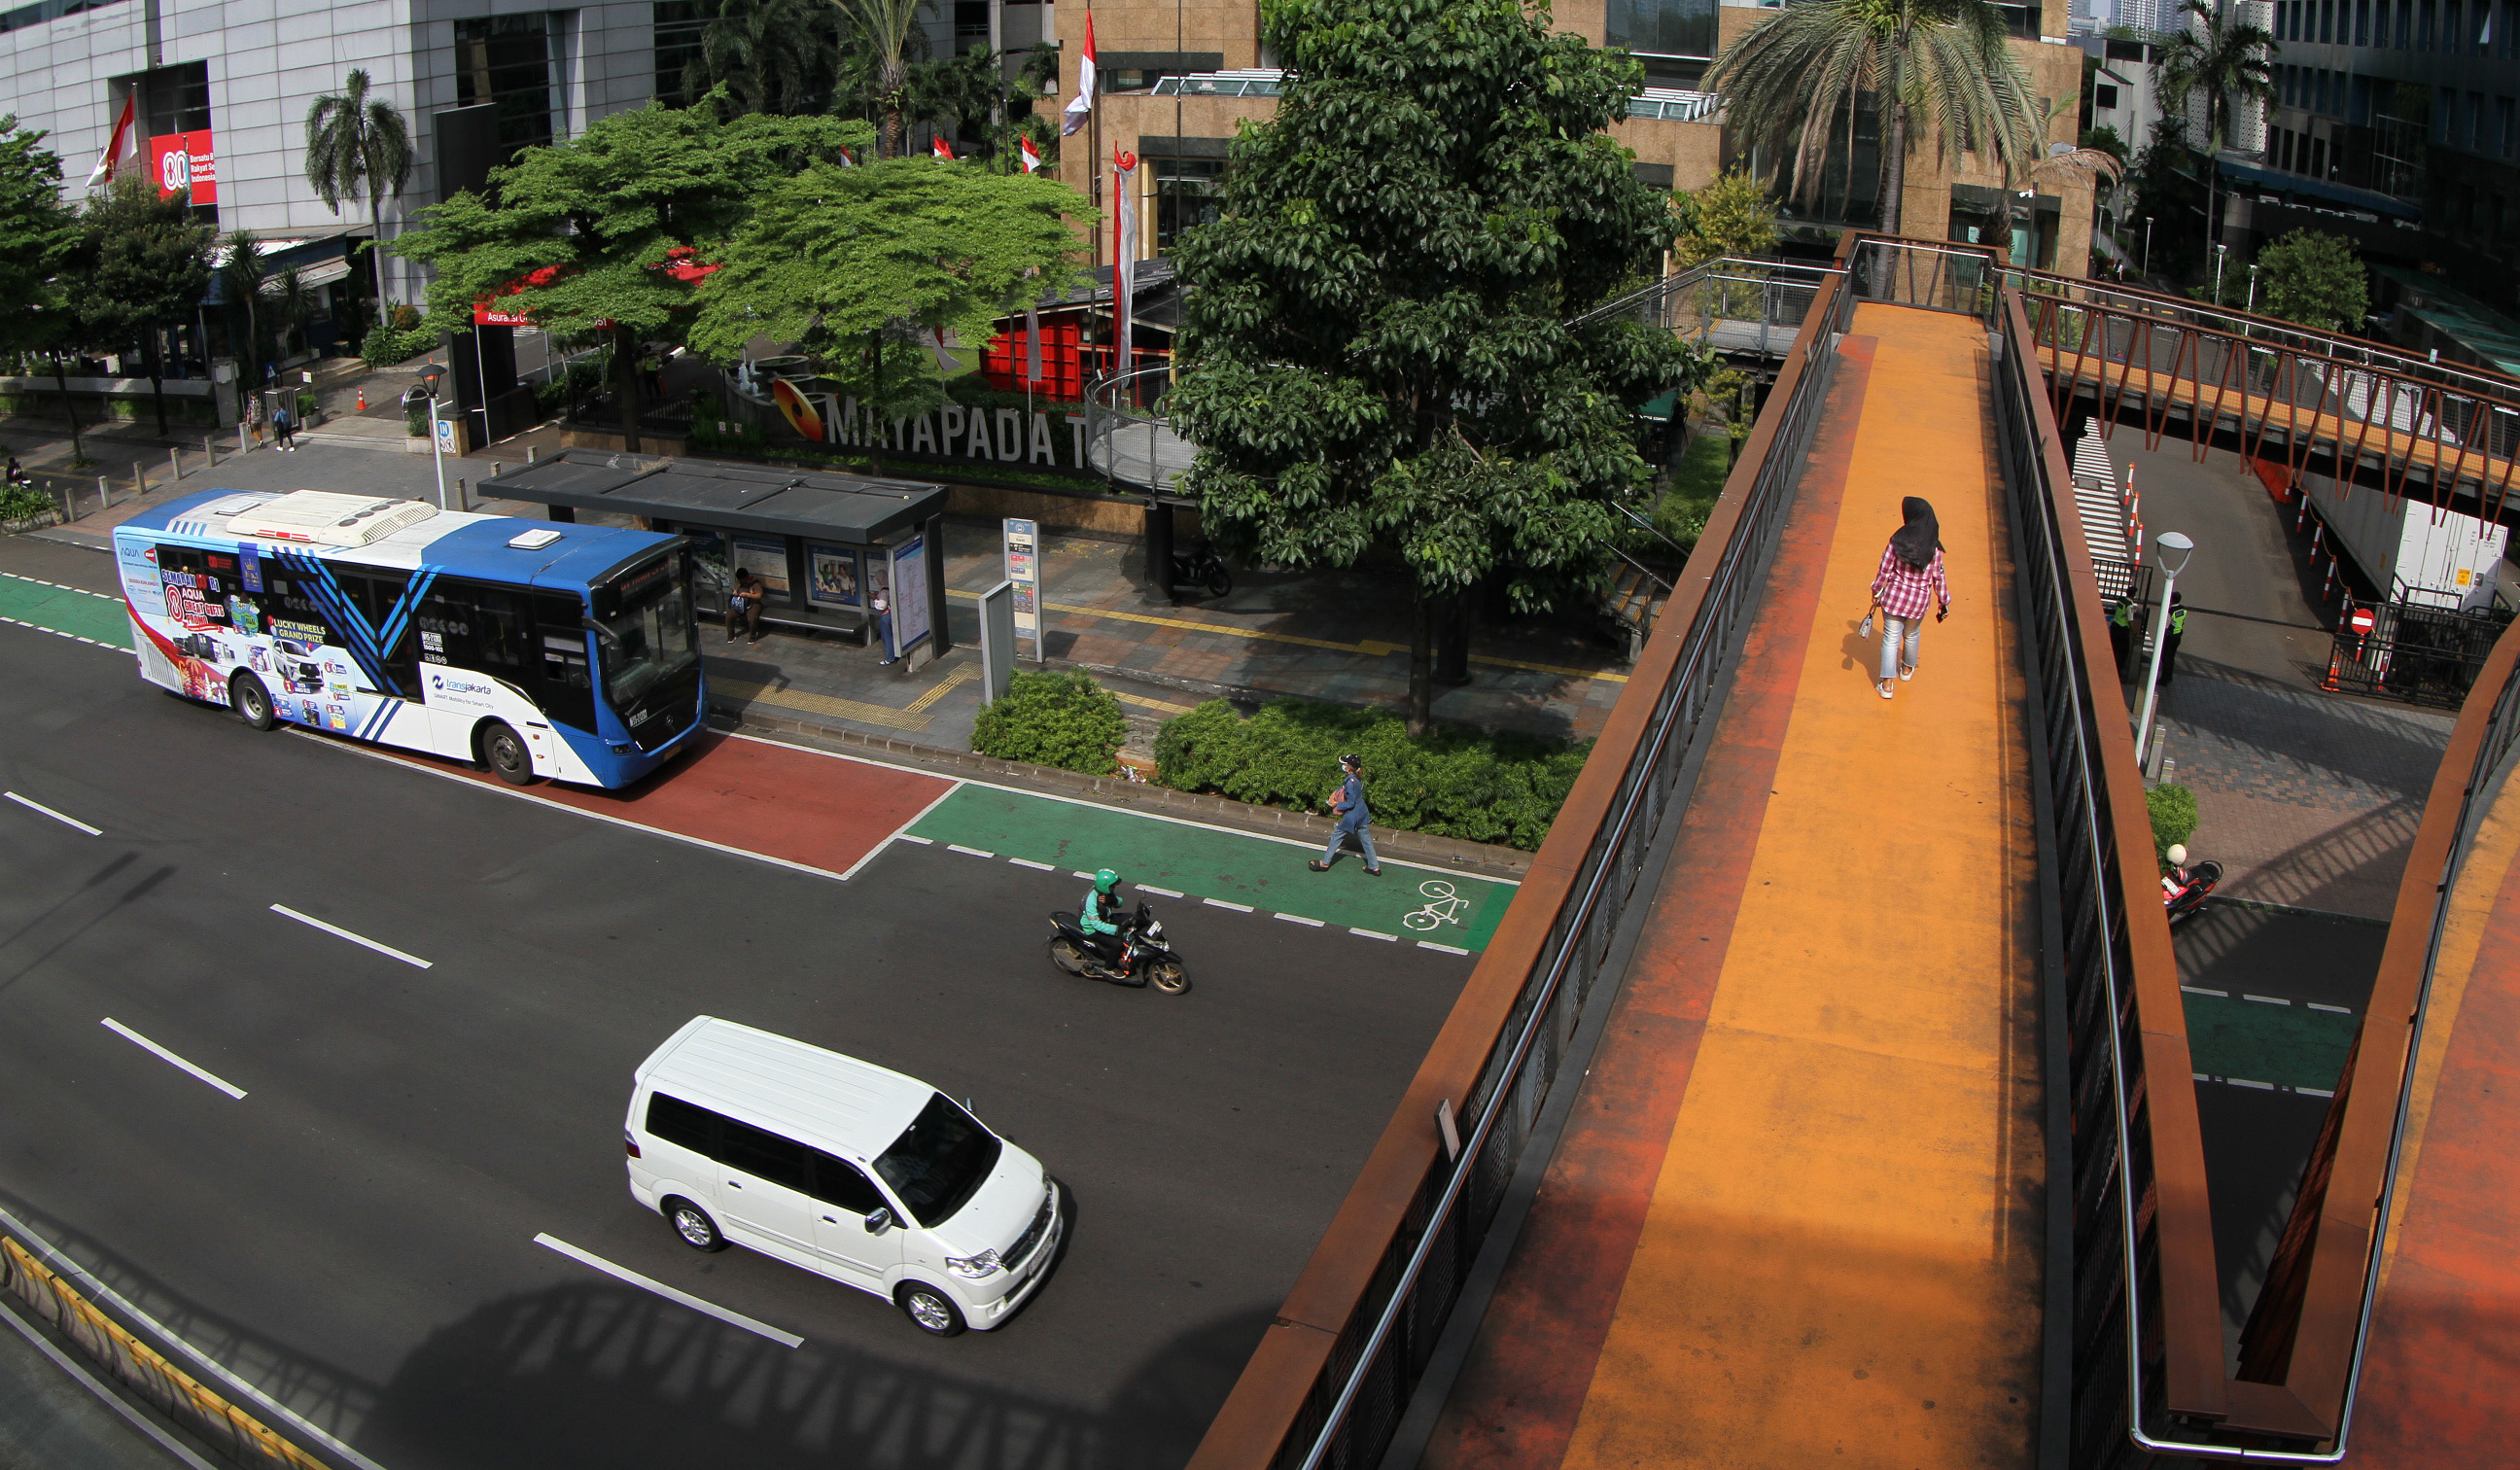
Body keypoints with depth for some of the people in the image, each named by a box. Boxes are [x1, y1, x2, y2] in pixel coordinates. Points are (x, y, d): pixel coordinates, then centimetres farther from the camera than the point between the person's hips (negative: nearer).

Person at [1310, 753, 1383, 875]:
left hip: (1352, 816, -8)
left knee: (1336, 836, 8)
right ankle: (1375, 867, 18)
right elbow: (1343, 788, 23)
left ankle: (1324, 863, 19)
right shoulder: (1357, 778, 3)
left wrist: (1336, 805, -12)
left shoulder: (1350, 782, -25)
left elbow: (1351, 803, -23)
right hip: (1362, 814, 8)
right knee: (1366, 839, 13)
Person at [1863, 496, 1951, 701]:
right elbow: (1938, 578, -6)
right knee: (1911, 635, 25)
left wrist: (1877, 594, 5)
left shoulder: (1897, 541, -15)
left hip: (1894, 596, -1)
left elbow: (1884, 570, -9)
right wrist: (1944, 602, 7)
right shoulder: (1934, 548, -12)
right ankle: (1907, 669, 49)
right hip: (1919, 600, 1)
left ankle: (1886, 684, 9)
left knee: (1891, 638, 9)